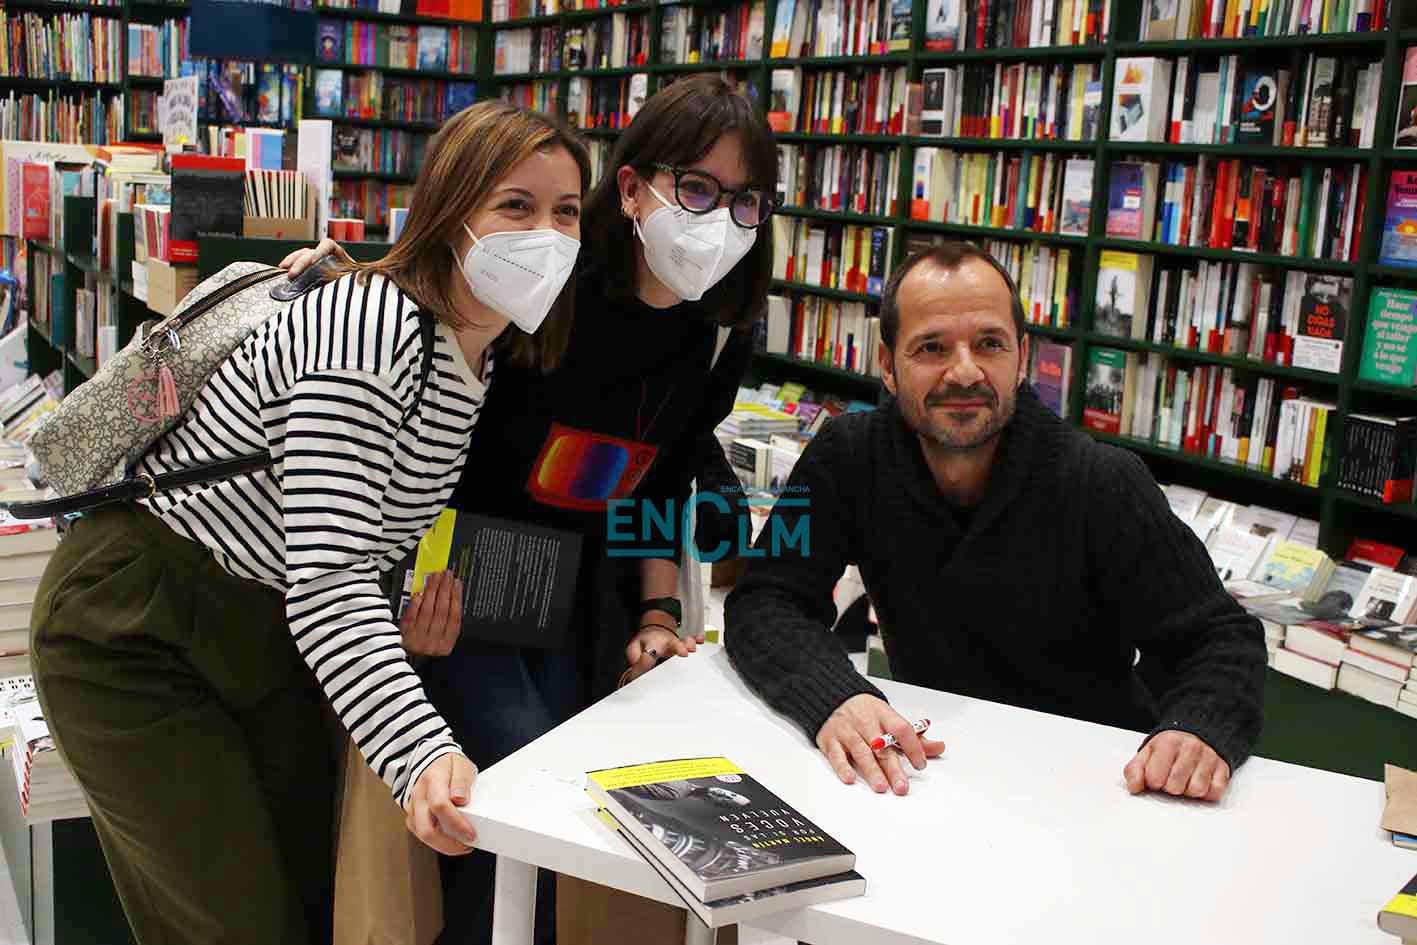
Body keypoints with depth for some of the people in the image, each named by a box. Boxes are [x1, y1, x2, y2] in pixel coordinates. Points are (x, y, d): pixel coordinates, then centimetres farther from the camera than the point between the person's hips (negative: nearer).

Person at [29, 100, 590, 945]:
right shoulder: (369, 324, -28)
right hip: (136, 630, -8)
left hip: (269, 639, 8)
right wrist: (421, 753, -44)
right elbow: (328, 580, -33)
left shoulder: (496, 353, 0)